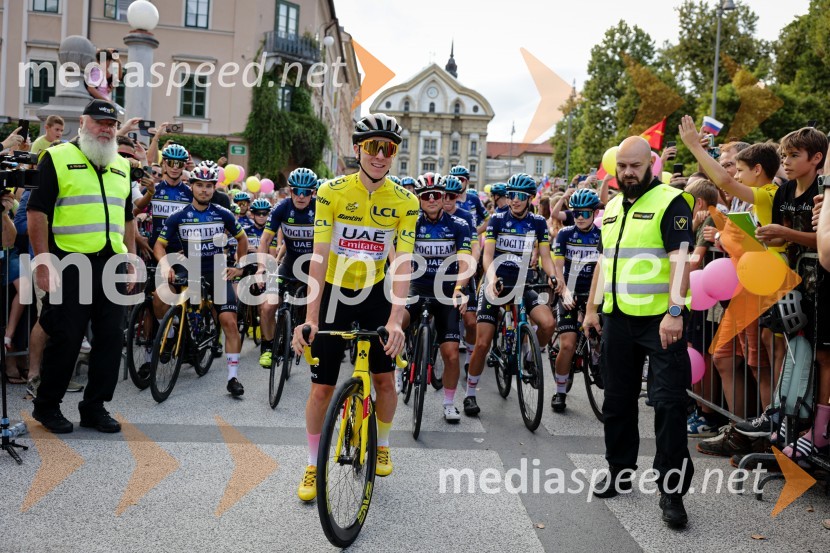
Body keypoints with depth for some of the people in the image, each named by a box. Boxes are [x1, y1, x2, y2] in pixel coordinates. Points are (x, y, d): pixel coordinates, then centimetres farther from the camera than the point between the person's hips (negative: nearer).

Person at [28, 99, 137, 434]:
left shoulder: (121, 166, 17)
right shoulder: (57, 158, -1)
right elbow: (37, 212, -6)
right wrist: (44, 262, -13)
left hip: (111, 264, 6)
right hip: (69, 265, -5)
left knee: (111, 337, 5)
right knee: (65, 338, 0)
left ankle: (94, 407, 18)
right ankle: (46, 406, 18)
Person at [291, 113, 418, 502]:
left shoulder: (405, 202, -11)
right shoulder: (332, 192, -15)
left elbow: (403, 264, -17)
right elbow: (320, 256, -20)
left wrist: (395, 321, -29)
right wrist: (310, 317, -28)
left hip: (374, 294, 2)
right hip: (335, 294, -1)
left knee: (385, 379, 1)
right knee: (322, 388, 1)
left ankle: (382, 445, 30)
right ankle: (313, 465, 20)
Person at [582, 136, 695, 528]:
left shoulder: (670, 202, -7)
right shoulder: (612, 208, 16)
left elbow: (680, 259, -17)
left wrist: (674, 311, -27)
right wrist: (592, 308, 18)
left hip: (660, 320, -7)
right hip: (617, 319, 7)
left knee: (669, 402, -5)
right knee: (618, 401, 13)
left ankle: (672, 490, 5)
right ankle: (620, 473, 28)